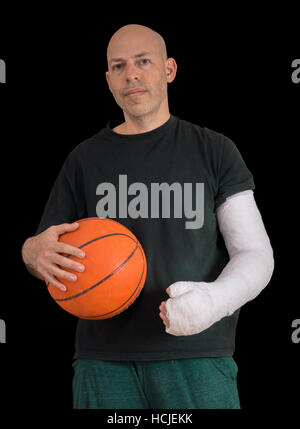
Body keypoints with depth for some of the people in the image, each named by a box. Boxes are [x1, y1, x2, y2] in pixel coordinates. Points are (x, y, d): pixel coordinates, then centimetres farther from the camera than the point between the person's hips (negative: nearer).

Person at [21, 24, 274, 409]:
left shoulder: (214, 150, 6)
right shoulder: (85, 159, 12)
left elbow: (256, 255, 2)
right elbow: (43, 249, 16)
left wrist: (215, 299, -19)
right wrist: (37, 252, -9)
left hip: (196, 354, -1)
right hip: (105, 359, 2)